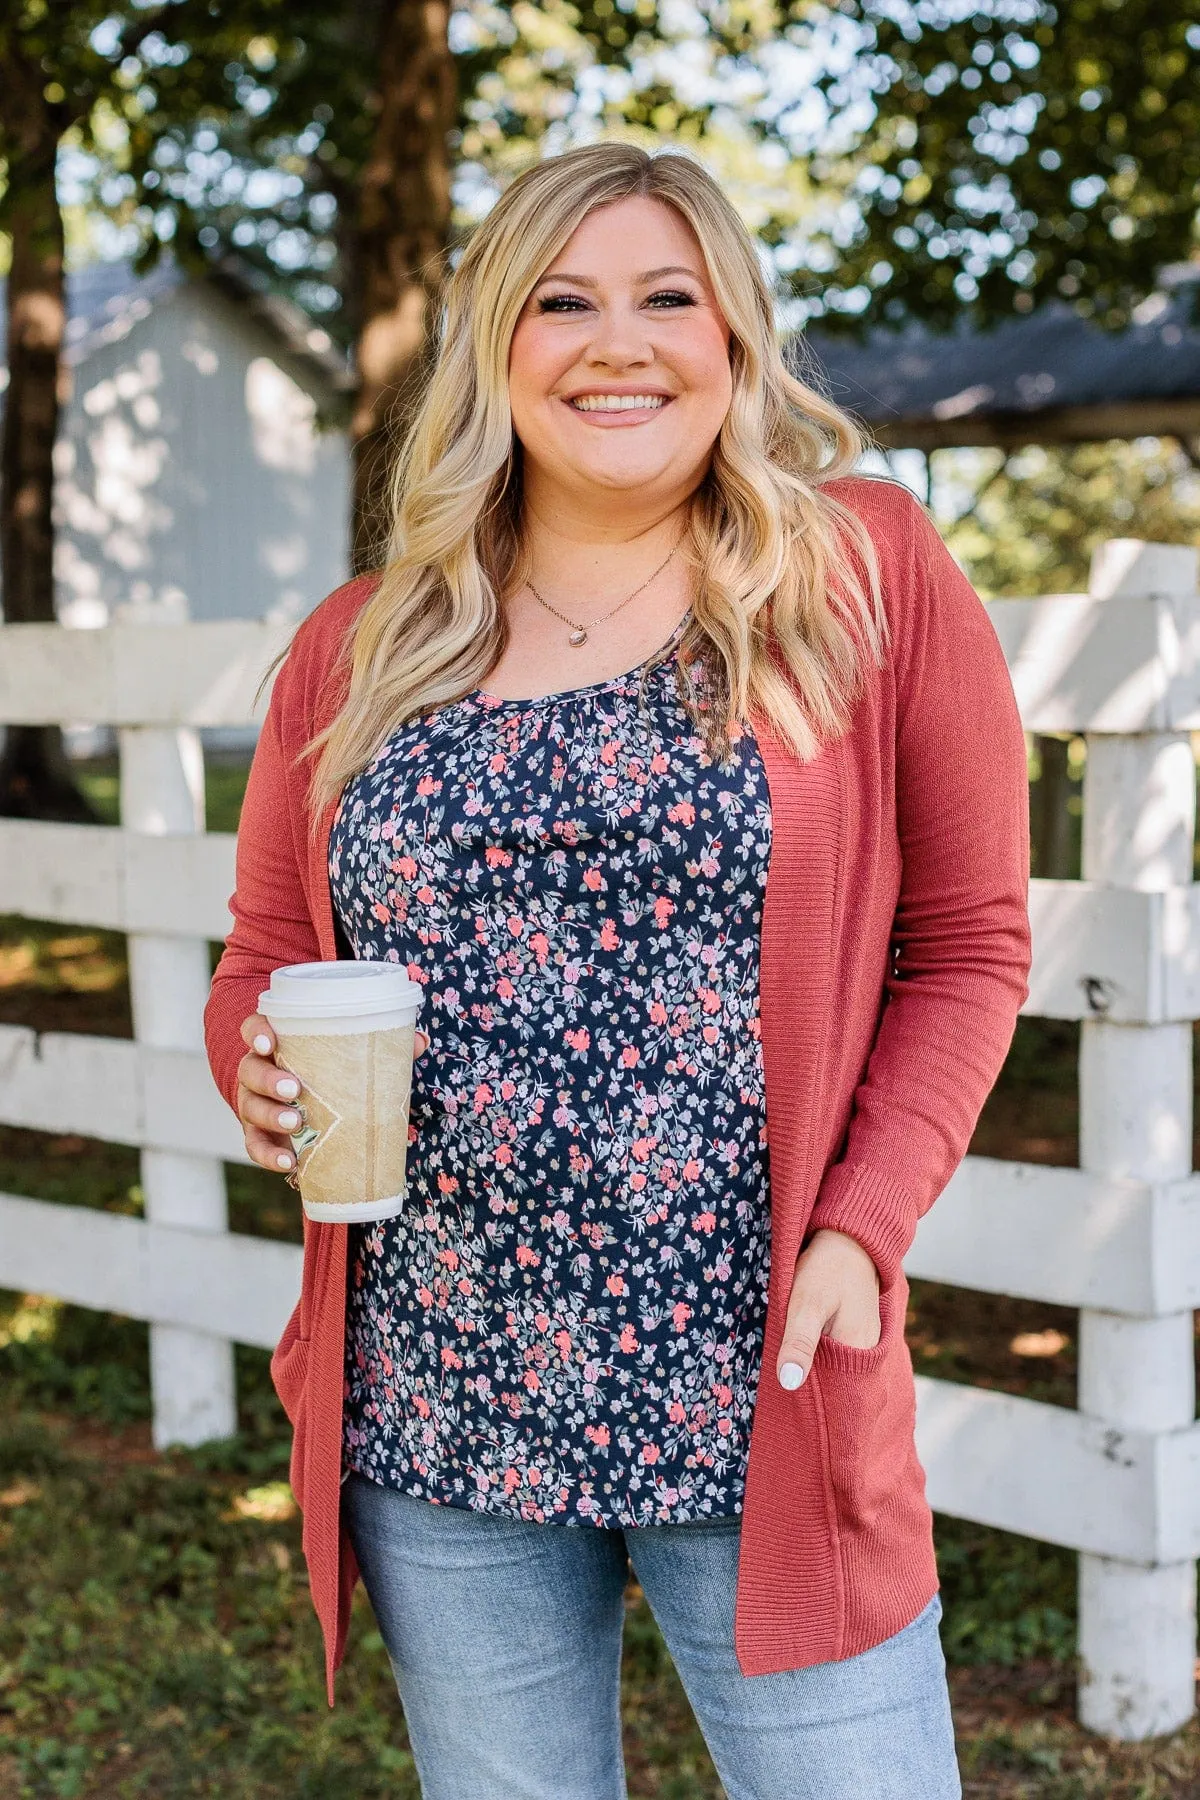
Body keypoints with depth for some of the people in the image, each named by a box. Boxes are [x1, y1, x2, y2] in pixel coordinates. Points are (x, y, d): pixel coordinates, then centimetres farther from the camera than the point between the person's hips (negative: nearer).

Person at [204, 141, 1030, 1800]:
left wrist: (862, 1228, -12)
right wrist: (266, 1072, -8)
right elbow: (261, 964, 15)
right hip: (433, 1411, 3)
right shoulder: (359, 650, 7)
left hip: (759, 1404, -3)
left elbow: (967, 946, 0)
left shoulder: (870, 575, -2)